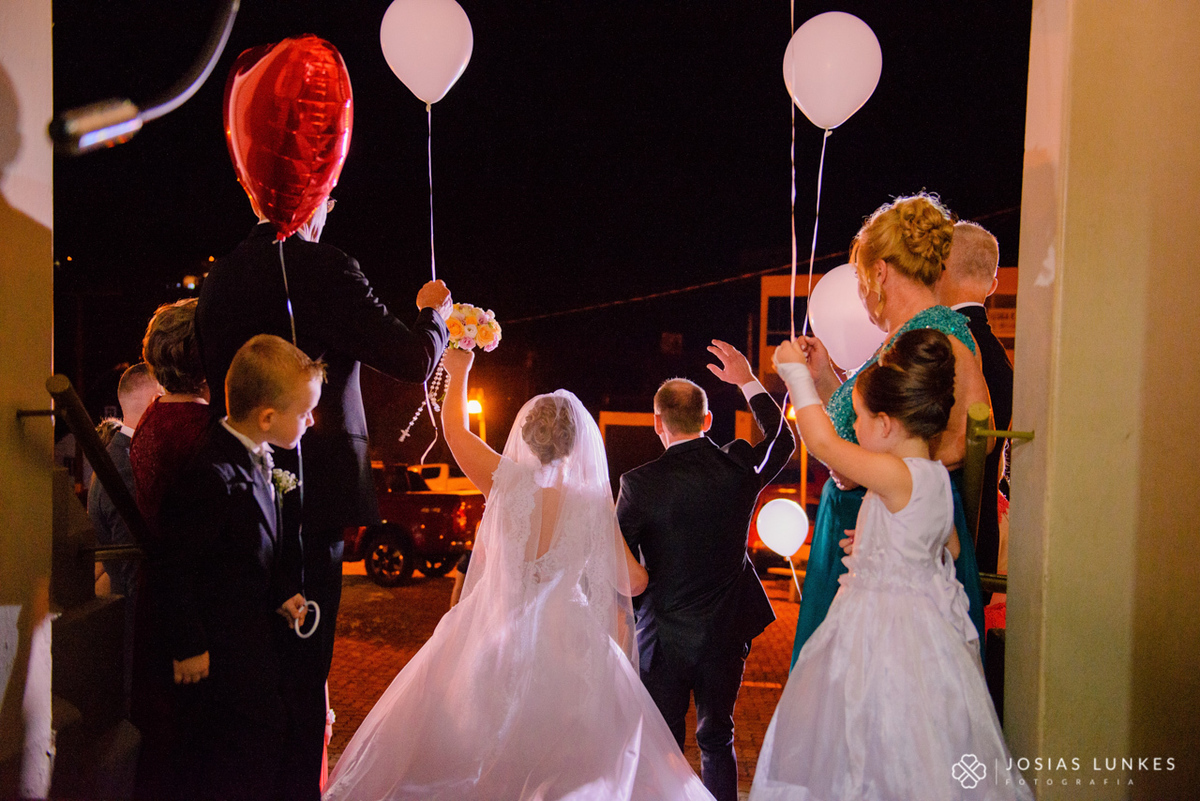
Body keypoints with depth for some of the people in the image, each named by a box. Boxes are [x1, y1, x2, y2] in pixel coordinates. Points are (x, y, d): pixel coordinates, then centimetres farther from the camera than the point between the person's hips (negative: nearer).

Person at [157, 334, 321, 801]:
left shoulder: (259, 461, 3)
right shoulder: (211, 476, -27)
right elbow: (175, 565, -22)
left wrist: (284, 592, 0)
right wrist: (188, 646, -15)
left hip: (258, 638, 9)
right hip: (220, 656, -9)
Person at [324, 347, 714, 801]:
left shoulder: (508, 482, -12)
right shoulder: (593, 502, -11)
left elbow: (454, 428, 3)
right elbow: (631, 582, -6)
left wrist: (459, 370, 17)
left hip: (495, 639, 0)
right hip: (567, 645, 0)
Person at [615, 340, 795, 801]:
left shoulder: (639, 483, -17)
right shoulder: (740, 466, -9)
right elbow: (782, 442, 14)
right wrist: (748, 381, 21)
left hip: (664, 639, -3)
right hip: (727, 634, 3)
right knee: (717, 740, 20)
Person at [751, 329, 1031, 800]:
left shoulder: (897, 476, -25)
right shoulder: (935, 476, 2)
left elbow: (822, 442, -20)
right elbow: (949, 547, 15)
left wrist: (796, 372, -9)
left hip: (883, 618, -9)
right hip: (922, 611, 9)